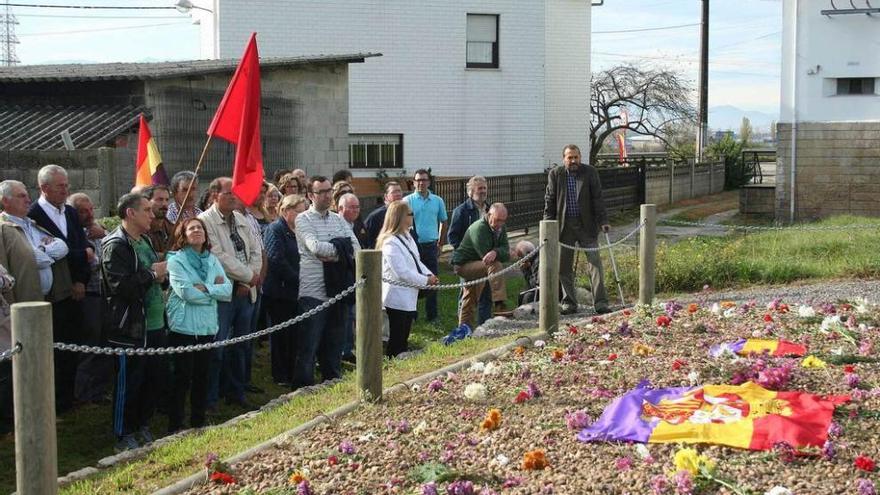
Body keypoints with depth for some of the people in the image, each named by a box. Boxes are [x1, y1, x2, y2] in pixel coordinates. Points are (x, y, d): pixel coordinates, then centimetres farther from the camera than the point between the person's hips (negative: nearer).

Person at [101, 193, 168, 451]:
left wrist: (163, 275, 6)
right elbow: (121, 286, -26)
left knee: (154, 378, 16)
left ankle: (143, 425, 31)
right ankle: (124, 435, 14)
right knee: (128, 382, 2)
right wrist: (152, 274, -15)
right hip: (130, 327, -9)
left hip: (154, 324, 9)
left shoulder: (145, 241, 15)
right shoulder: (116, 245, -15)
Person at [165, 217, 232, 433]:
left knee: (202, 376, 12)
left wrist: (204, 288, -14)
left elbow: (228, 291, 0)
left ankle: (198, 423, 24)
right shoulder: (176, 260, -6)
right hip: (183, 327, -5)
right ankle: (175, 426, 10)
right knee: (183, 377, -1)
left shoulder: (212, 260, 10)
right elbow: (186, 292, -19)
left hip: (207, 327, 5)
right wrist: (214, 290, -8)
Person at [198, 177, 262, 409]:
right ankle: (210, 399, 3)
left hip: (245, 292, 7)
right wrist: (249, 276, -12)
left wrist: (250, 281, -4)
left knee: (241, 346, 14)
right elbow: (220, 257, -17)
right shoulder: (206, 221, -10)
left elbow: (256, 251, 11)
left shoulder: (242, 220, 14)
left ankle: (235, 392, 26)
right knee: (217, 347, -6)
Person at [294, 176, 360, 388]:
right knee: (308, 346, -2)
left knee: (334, 344, 15)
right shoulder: (303, 220, -4)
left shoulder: (338, 220, 14)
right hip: (313, 292, -6)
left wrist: (333, 254, -13)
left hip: (336, 289, 6)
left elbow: (356, 247, 3)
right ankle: (303, 388, 6)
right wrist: (341, 248, -7)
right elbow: (315, 247, -19)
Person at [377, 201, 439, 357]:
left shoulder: (407, 237, 10)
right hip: (397, 298, -9)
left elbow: (416, 261, 16)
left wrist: (429, 275, -1)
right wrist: (425, 280, -16)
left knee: (404, 339, 16)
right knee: (396, 342, -2)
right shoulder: (390, 243, -20)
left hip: (409, 297, 9)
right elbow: (402, 272, -23)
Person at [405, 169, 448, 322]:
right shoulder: (408, 201, -2)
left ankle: (431, 315, 14)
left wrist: (440, 244, 12)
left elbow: (443, 222, 16)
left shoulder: (437, 201, 7)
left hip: (431, 245, 3)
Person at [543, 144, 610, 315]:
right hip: (564, 226, 1)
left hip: (587, 225, -1)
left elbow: (597, 198, 0)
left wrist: (603, 221, -9)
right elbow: (549, 201, 3)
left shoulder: (590, 172, 1)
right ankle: (569, 303, 14)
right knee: (563, 267, 4)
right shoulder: (555, 174, 2)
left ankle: (600, 302, -4)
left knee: (595, 263, -5)